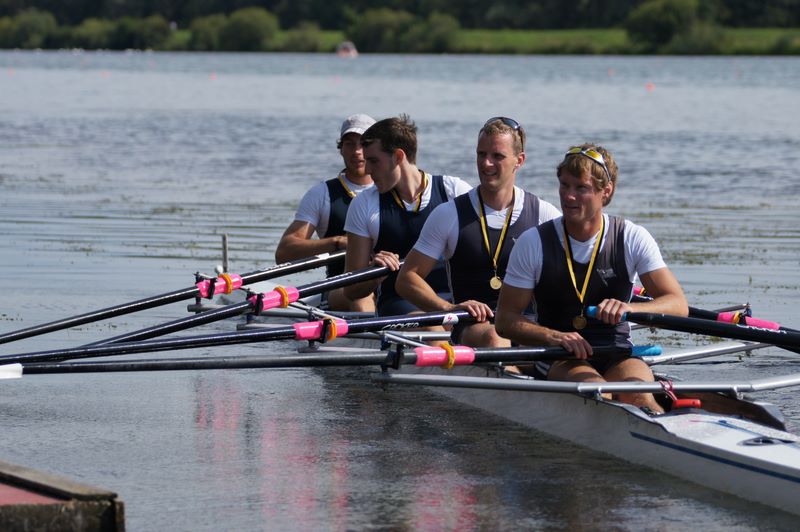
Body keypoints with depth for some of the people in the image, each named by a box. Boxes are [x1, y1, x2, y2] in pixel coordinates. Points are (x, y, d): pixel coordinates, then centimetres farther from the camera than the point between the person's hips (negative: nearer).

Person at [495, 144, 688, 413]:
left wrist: (628, 308, -26)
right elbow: (506, 320, 1)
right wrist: (554, 336, -19)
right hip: (560, 362, -1)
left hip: (618, 357, 1)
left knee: (637, 396, -33)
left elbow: (678, 305, -5)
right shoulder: (533, 243, 0)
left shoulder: (633, 239, 2)